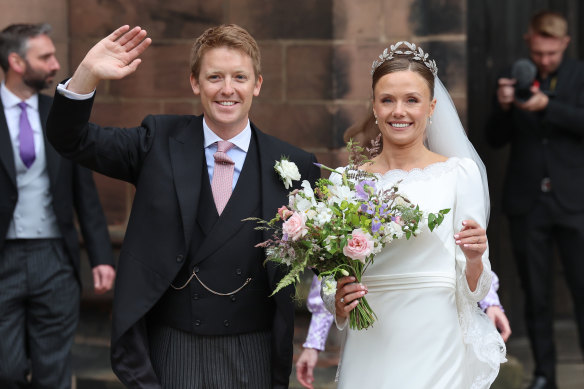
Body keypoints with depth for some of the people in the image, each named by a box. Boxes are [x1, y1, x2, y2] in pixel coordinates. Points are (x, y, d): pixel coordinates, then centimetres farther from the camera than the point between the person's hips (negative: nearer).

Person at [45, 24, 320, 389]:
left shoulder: (293, 167, 1)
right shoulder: (160, 142, 3)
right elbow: (72, 140, -4)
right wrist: (88, 75, -19)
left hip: (251, 358, 0)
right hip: (169, 352, 0)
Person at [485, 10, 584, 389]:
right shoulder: (514, 79, 8)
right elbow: (496, 139, 7)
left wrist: (548, 106, -23)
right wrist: (503, 106, -12)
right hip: (527, 202, 2)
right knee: (536, 295, 7)